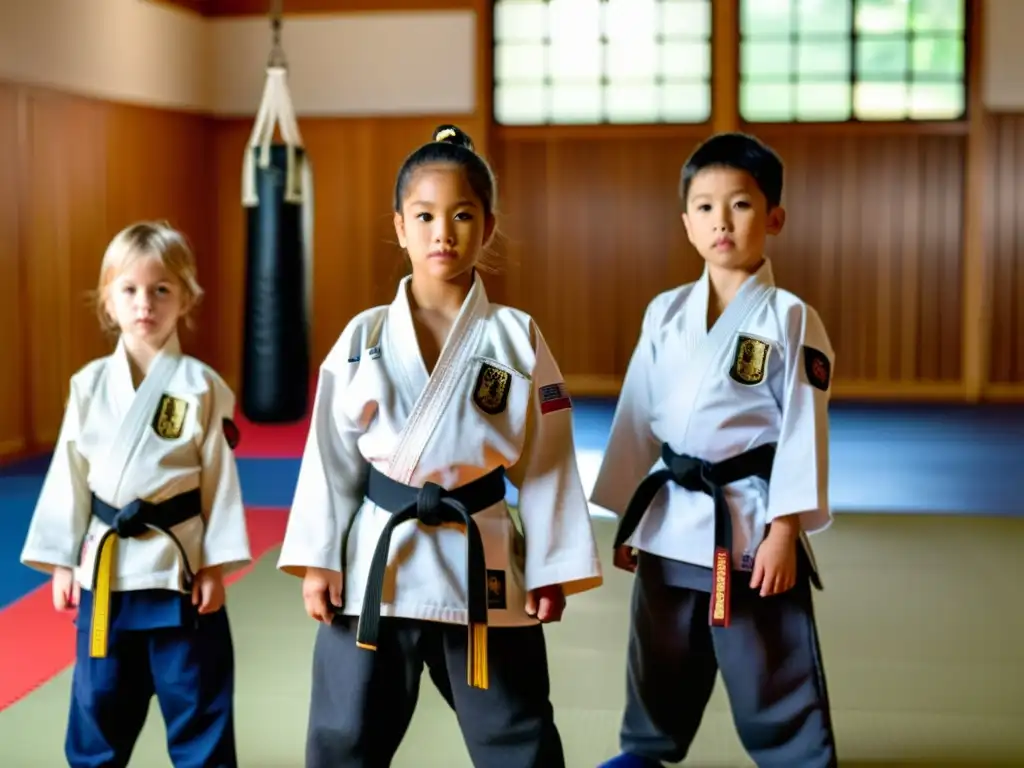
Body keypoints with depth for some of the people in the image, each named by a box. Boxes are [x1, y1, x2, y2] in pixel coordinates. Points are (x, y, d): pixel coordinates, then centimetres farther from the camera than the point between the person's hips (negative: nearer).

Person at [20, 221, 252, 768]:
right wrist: (62, 561, 5)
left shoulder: (202, 387, -6)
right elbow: (70, 474, 6)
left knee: (197, 703, 7)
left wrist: (214, 566, -7)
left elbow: (219, 477, -5)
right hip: (104, 565, 3)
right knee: (99, 700, 16)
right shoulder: (90, 385, 1)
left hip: (180, 564, -3)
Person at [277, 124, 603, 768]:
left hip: (484, 565, -1)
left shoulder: (518, 337, -2)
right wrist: (318, 559, -1)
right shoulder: (364, 337, 0)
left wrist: (552, 568, -2)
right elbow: (332, 455, 2)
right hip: (376, 560, 1)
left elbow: (547, 460, 0)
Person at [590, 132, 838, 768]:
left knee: (775, 677, 2)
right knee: (660, 662, 21)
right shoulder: (665, 313, 4)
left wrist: (784, 530, -14)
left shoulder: (790, 319, -8)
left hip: (751, 520, -5)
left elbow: (804, 430, -10)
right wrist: (627, 517, 10)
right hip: (671, 518, 5)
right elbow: (638, 416, 9)